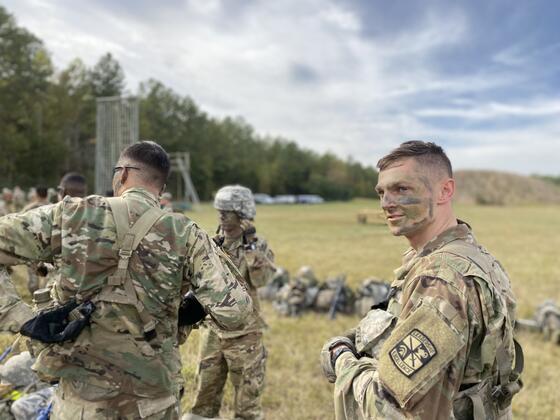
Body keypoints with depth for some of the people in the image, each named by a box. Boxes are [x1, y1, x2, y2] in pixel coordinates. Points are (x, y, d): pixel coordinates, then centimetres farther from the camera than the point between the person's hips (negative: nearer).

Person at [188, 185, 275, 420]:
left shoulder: (257, 245, -7)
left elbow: (261, 279, -23)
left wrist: (250, 244, -26)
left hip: (243, 333, -4)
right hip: (213, 330, 4)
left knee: (247, 400, 8)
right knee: (205, 397, 14)